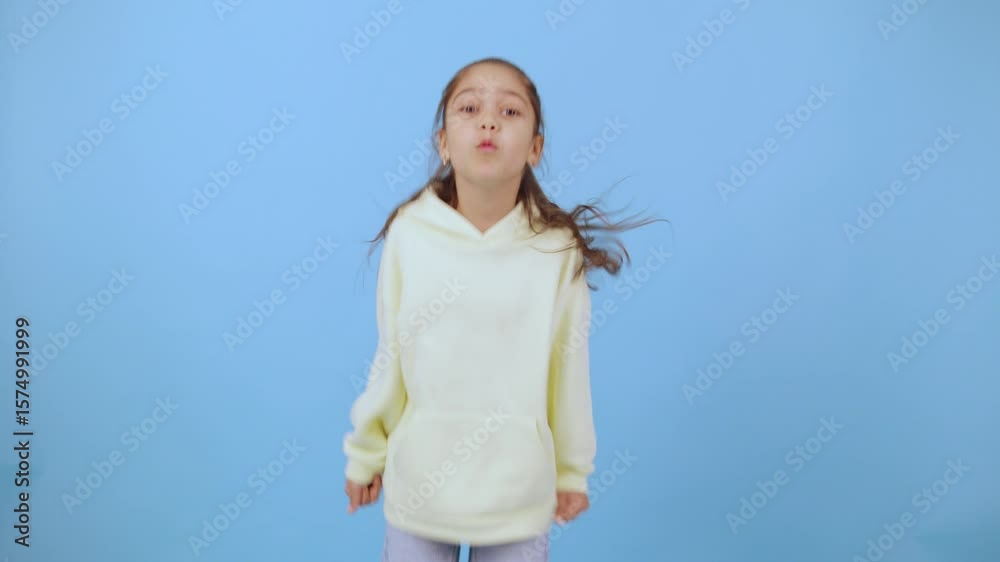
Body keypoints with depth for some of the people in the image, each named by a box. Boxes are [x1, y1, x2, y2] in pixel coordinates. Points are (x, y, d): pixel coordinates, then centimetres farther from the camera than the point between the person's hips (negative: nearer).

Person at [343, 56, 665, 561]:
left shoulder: (559, 248, -13)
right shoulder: (409, 233, -13)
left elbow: (569, 371, -3)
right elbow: (389, 359, -2)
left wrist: (573, 471, 7)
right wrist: (365, 452, 7)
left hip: (517, 491, 0)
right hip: (419, 481, 1)